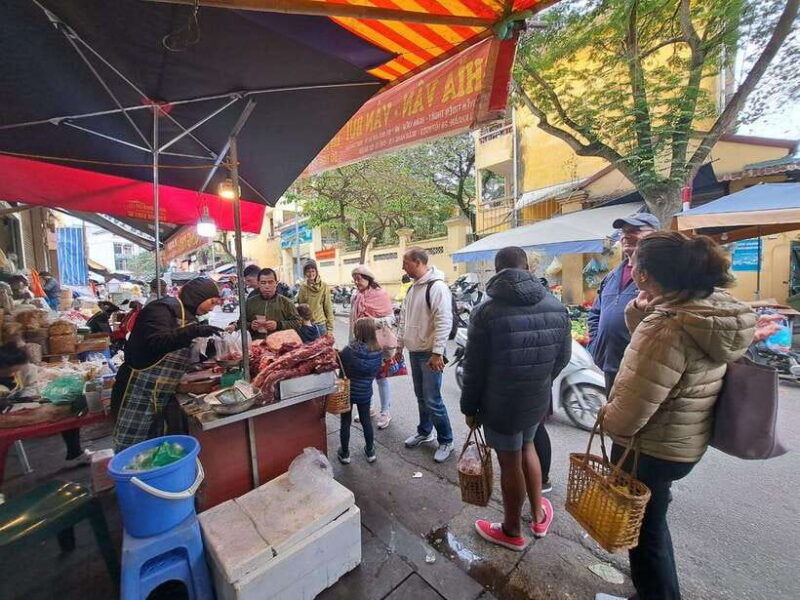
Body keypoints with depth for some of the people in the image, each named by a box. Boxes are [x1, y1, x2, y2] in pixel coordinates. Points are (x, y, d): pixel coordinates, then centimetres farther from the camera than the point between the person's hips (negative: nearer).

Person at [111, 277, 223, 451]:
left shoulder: (187, 315, 12)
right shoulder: (163, 308, -15)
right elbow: (156, 343, -32)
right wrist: (194, 331, -39)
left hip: (160, 396, 9)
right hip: (139, 394, -9)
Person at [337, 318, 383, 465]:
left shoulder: (349, 350, -25)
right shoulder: (378, 351, -13)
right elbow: (377, 371, -2)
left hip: (347, 391, -3)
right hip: (365, 392, 3)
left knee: (345, 422, 15)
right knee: (366, 420, 19)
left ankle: (344, 454, 30)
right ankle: (370, 452, 34)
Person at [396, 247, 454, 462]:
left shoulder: (437, 286, -17)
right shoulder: (413, 287, 11)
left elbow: (444, 321, -23)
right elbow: (405, 318, 17)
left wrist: (437, 353, -24)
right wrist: (400, 345, 17)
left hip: (430, 354, -8)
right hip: (414, 352, 8)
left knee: (432, 400, -1)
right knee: (421, 396, 19)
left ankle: (446, 441, 19)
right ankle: (424, 432, 37)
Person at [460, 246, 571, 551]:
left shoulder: (486, 311, -19)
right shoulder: (556, 306, -5)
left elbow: (474, 367, -15)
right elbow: (563, 357, 5)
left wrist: (469, 406, -1)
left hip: (500, 403, -4)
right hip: (538, 399, 5)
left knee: (510, 463, 12)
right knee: (527, 446, 27)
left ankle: (512, 532, 36)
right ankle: (538, 516, 46)